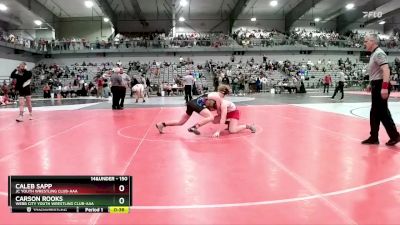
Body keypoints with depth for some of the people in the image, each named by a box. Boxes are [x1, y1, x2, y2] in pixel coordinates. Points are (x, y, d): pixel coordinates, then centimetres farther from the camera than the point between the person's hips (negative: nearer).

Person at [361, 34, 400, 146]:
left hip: (381, 86, -10)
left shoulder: (379, 53, -14)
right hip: (376, 86, 10)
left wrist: (385, 87, -32)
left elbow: (386, 70, -25)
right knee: (375, 112, 11)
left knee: (382, 112, -6)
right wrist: (371, 84, 25)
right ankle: (374, 137, 17)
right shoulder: (373, 54, 17)